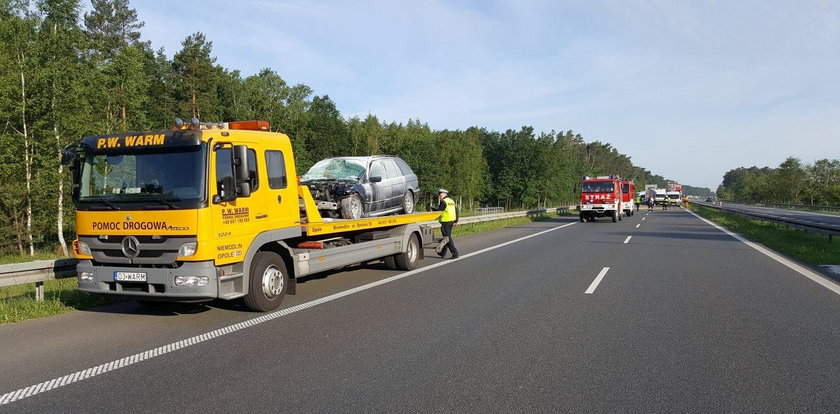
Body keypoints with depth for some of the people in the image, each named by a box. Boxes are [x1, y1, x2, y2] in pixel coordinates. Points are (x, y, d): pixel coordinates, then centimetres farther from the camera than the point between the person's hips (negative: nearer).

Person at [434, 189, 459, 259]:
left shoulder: (443, 202, -13)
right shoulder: (452, 201, 13)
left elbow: (439, 211, -17)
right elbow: (456, 211, 15)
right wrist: (456, 221, 19)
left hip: (445, 221, -9)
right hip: (451, 221, 9)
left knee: (448, 238, -5)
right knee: (447, 237, 18)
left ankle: (455, 253, -10)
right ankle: (443, 253, 29)